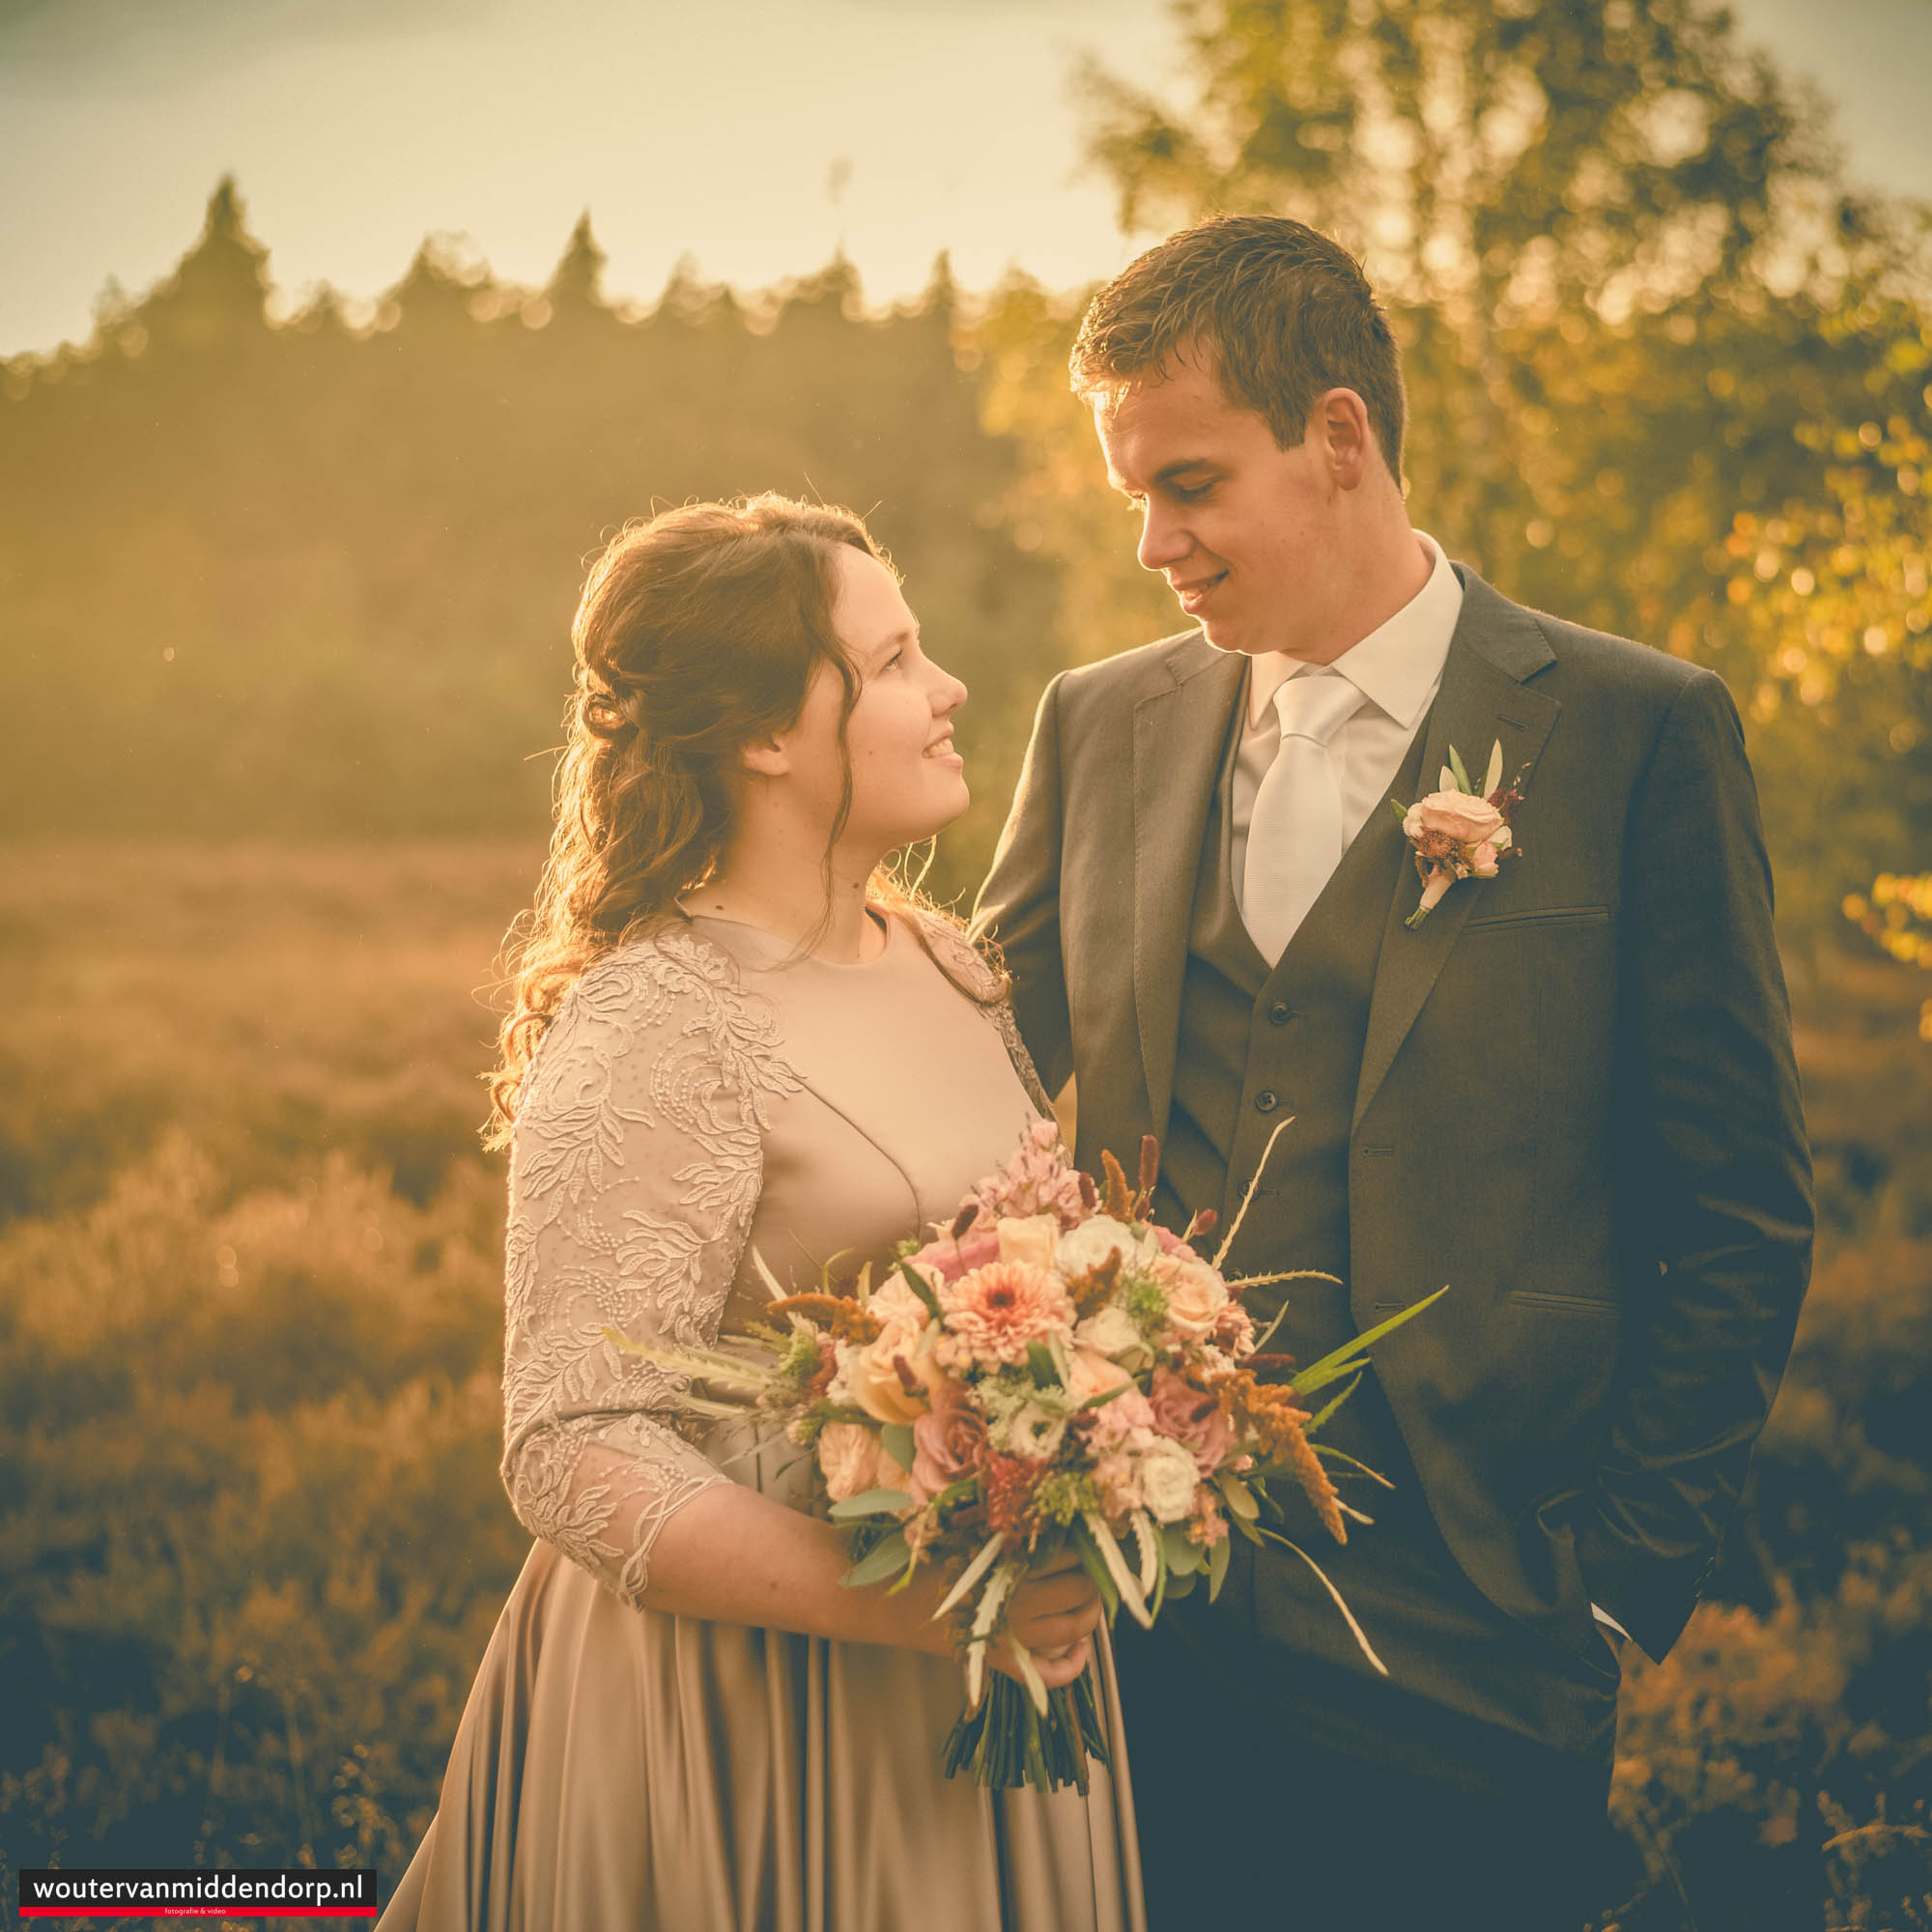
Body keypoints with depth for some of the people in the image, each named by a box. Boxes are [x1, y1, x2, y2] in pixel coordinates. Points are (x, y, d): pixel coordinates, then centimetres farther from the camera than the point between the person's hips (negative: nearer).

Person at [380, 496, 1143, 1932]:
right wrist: (918, 1607, -28)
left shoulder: (951, 966, 6)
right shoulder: (649, 1030, -18)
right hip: (758, 1702, -7)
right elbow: (578, 1458, -22)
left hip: (998, 1671, 7)